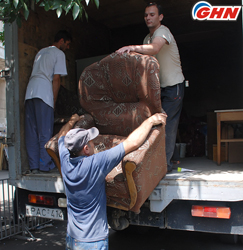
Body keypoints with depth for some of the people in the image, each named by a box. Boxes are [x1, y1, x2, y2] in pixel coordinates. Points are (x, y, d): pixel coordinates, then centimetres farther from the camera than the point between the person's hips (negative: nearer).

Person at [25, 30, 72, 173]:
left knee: (31, 132, 4)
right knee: (45, 132, -5)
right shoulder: (59, 54, 6)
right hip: (44, 94, -7)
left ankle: (34, 166, 6)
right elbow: (56, 79, -3)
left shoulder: (41, 52, 29)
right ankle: (45, 165, -3)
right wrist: (53, 102, -3)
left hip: (30, 92, 7)